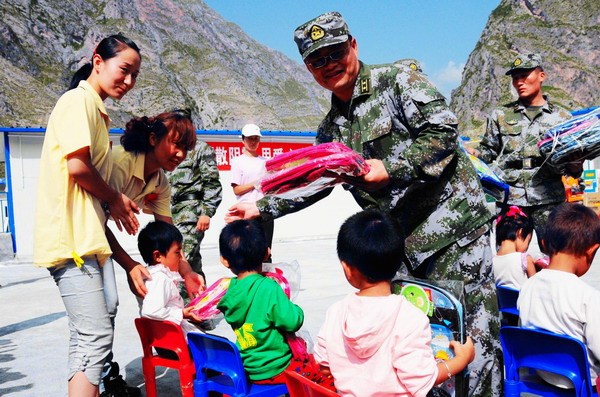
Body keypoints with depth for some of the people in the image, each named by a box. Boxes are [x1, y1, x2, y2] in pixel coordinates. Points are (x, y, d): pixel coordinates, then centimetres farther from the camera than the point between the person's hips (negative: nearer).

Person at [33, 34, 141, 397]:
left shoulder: (96, 109, 22)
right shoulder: (79, 100, -7)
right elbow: (77, 165, -18)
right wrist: (115, 199, -5)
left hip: (83, 238, 10)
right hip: (71, 238, -10)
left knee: (86, 339, 15)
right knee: (97, 336, -13)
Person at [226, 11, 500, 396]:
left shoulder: (399, 79, -3)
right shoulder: (332, 128, 16)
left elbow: (443, 130, -12)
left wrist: (391, 168, -19)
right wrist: (261, 207, 20)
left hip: (451, 218, -6)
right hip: (401, 239, 7)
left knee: (469, 329, -5)